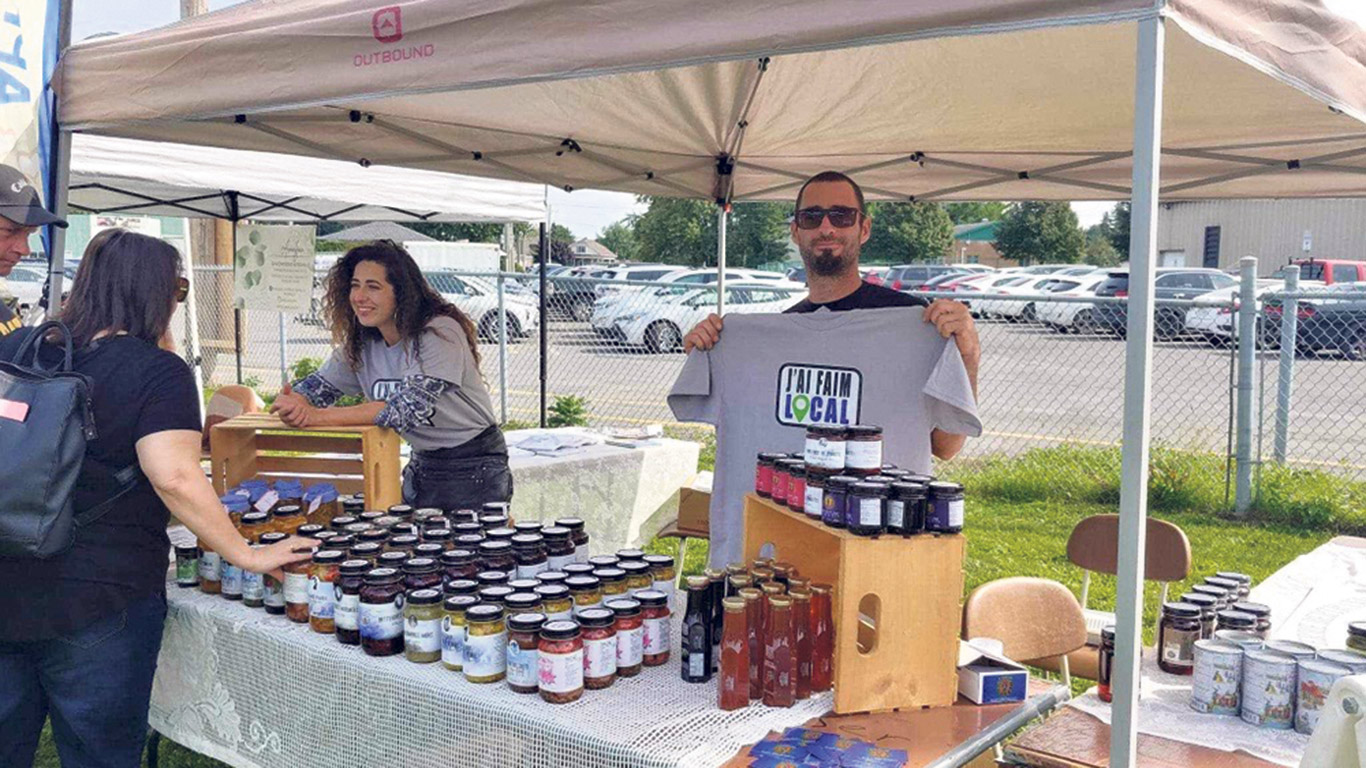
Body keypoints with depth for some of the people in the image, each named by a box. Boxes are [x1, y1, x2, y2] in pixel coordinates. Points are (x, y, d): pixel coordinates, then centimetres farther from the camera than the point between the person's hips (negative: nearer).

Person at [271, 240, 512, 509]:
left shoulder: (439, 333, -23)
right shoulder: (361, 345, -1)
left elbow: (409, 407, -32)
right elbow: (316, 385, 3)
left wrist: (318, 416, -33)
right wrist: (295, 405, -23)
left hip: (473, 468, -6)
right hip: (423, 464, 6)